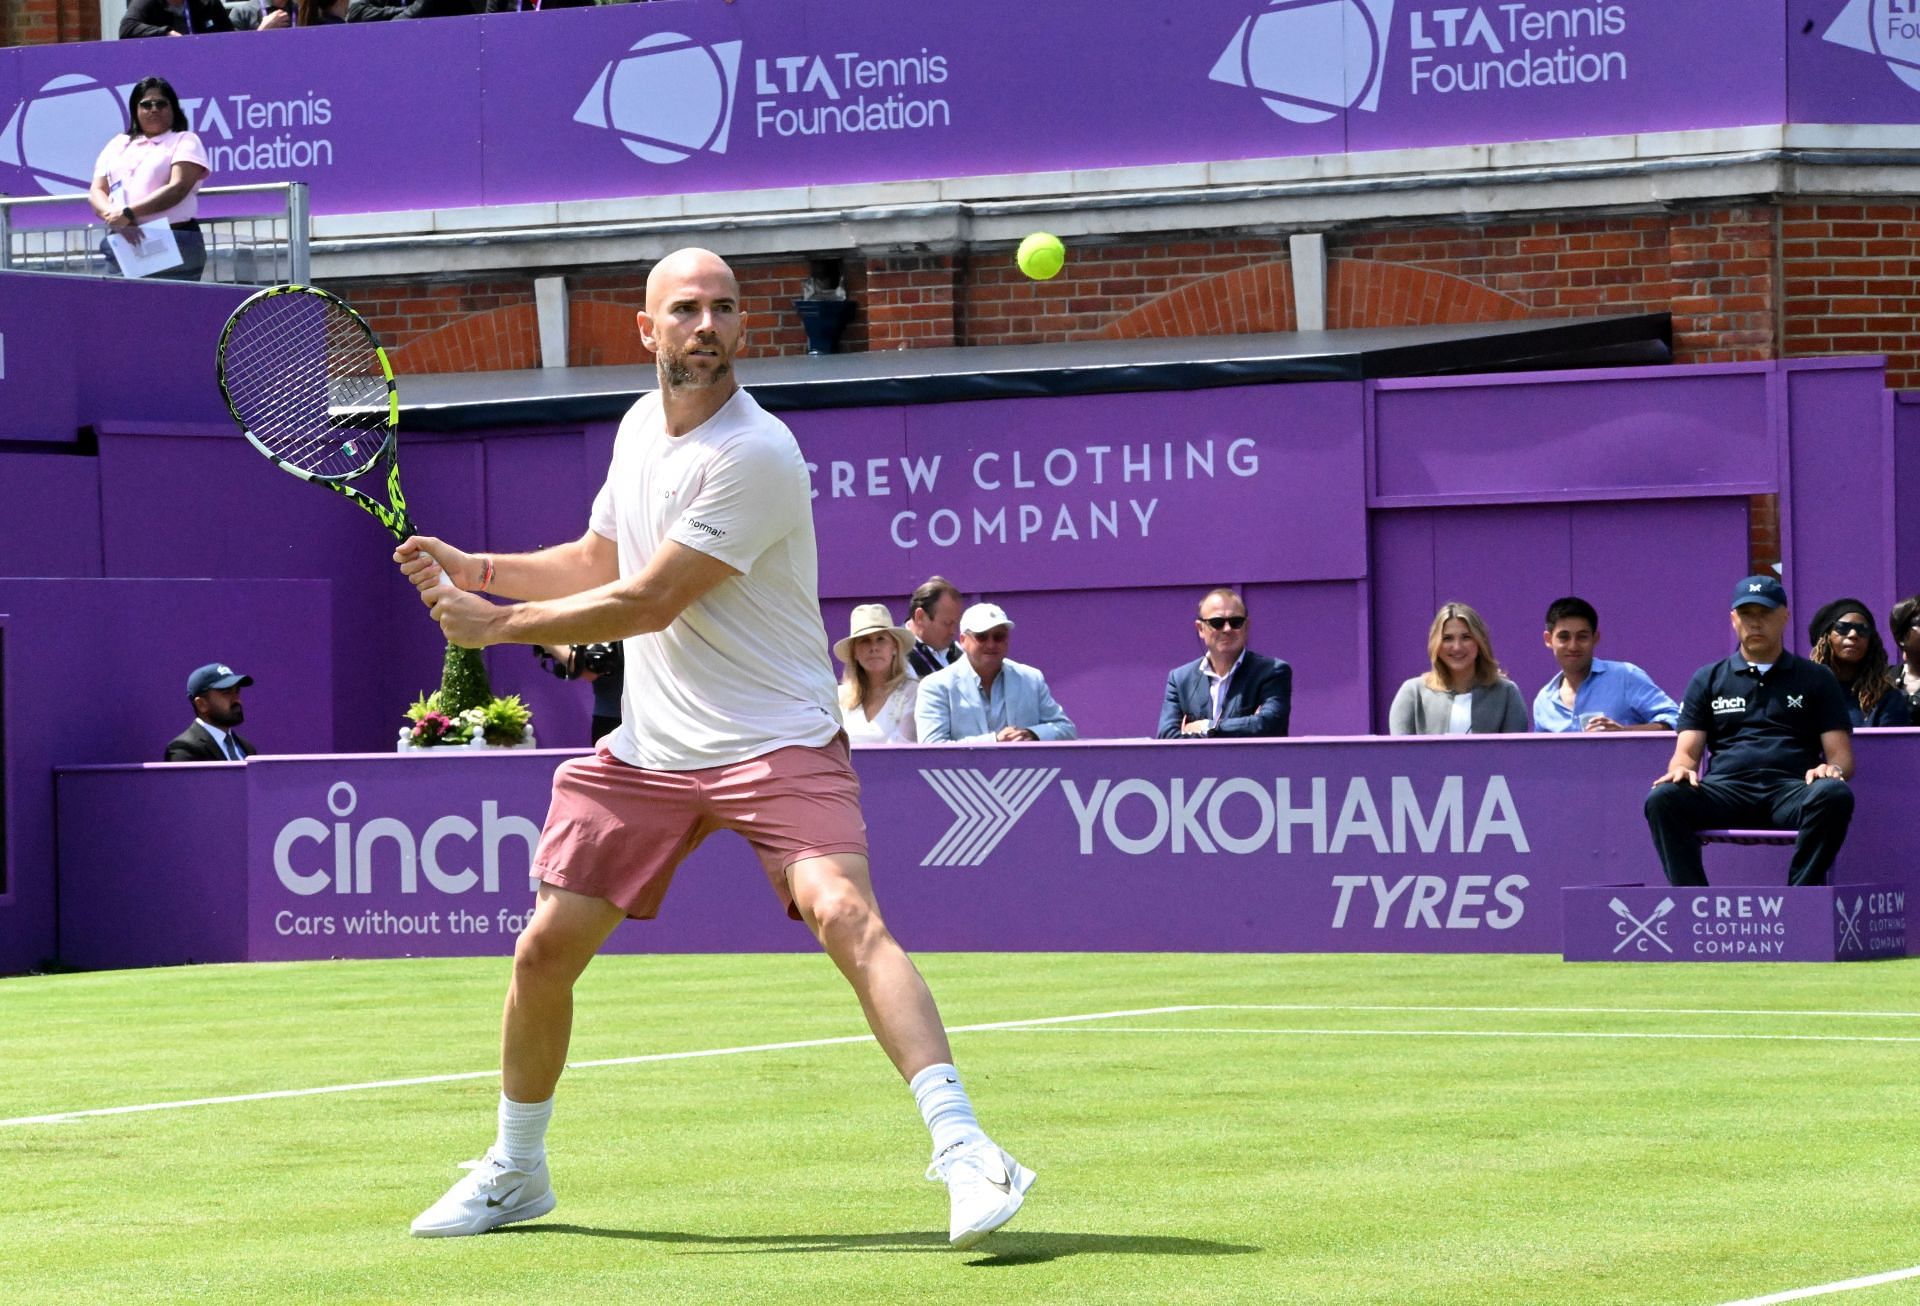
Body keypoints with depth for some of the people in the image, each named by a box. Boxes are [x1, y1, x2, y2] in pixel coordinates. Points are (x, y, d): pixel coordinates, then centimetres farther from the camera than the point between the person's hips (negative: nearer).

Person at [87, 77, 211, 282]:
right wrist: (113, 216, -11)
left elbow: (178, 188, -8)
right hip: (121, 246, 4)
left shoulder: (185, 141, 7)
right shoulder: (117, 144, 22)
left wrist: (129, 213, -16)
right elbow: (96, 191, 13)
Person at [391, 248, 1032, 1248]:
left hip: (775, 743, -7)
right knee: (545, 951, 6)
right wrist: (475, 570, 9)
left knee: (846, 914, -28)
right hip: (648, 748, 7)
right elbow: (599, 561, 24)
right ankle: (515, 1173, 27)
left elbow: (648, 602, -19)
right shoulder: (639, 427, 8)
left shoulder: (754, 454, -19)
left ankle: (961, 1147, -32)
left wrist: (499, 625, -11)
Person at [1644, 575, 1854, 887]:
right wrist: (1681, 769, -11)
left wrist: (1832, 768, -12)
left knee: (1834, 796, -36)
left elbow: (1842, 756, 13)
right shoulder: (1708, 680, 23)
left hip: (1792, 791, -1)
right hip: (1727, 789, 1)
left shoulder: (1816, 679, 20)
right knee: (1663, 799, -31)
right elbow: (1687, 752, 15)